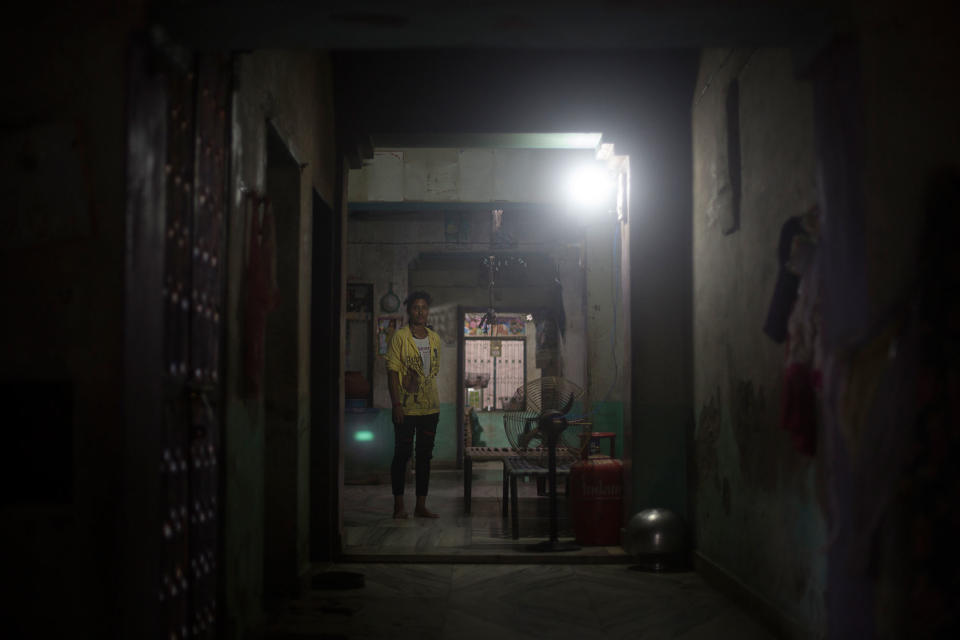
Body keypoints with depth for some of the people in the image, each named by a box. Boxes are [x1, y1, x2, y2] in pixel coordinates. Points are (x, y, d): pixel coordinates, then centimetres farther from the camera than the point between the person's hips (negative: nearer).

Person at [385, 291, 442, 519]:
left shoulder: (434, 338, 10)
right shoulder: (400, 337, -7)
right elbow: (392, 371, -10)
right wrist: (396, 403, -16)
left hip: (430, 407, 5)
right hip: (406, 407, -5)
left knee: (425, 455, 8)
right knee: (402, 454, 0)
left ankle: (421, 505, 15)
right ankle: (399, 505, 8)